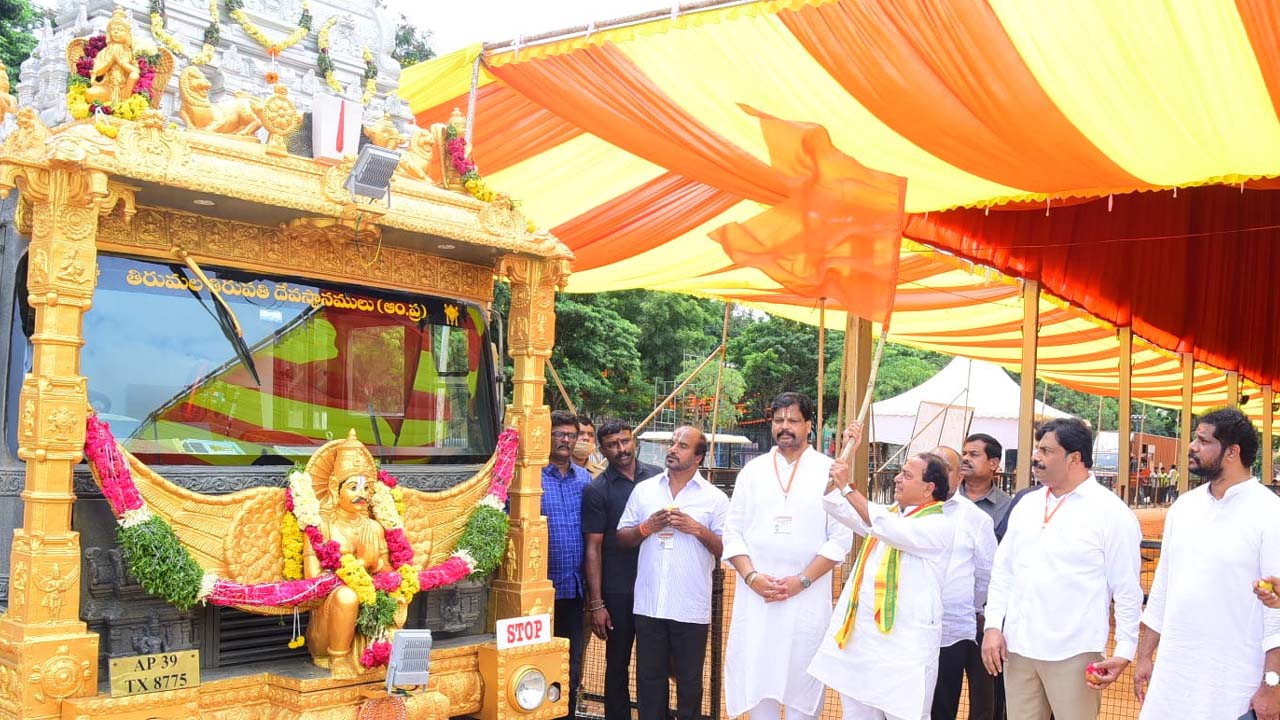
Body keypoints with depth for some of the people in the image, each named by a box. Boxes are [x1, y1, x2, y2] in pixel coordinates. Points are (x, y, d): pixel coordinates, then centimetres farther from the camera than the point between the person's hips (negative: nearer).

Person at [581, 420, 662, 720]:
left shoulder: (658, 477, 4)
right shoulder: (597, 490, -4)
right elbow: (593, 548, -5)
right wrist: (595, 603, -9)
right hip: (618, 592, -2)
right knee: (618, 664, 9)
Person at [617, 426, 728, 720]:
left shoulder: (715, 498, 2)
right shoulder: (644, 490, 9)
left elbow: (726, 550, -1)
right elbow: (622, 538, 10)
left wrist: (698, 529, -14)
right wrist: (647, 528, -8)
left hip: (691, 608, -2)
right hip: (649, 604, 2)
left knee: (689, 680, 7)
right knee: (649, 677, 10)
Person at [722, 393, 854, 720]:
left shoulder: (829, 472, 1)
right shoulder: (753, 470, 8)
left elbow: (840, 538, -4)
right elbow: (733, 531, 6)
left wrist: (802, 581, -11)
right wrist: (751, 576, -9)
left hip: (807, 597, -2)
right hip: (755, 595, 2)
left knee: (802, 680, 2)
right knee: (757, 673, 6)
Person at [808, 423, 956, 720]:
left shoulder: (940, 525, -7)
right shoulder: (885, 513, 17)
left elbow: (892, 530, -23)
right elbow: (837, 506, 14)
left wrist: (848, 487, -22)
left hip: (903, 644, -7)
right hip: (858, 636, 7)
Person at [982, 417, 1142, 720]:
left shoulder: (1111, 512, -6)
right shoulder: (1026, 505, 10)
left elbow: (1127, 591, -6)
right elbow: (1003, 570, 13)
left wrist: (1124, 653, -10)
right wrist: (993, 626, 4)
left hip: (1073, 654, -5)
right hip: (1017, 648, 5)